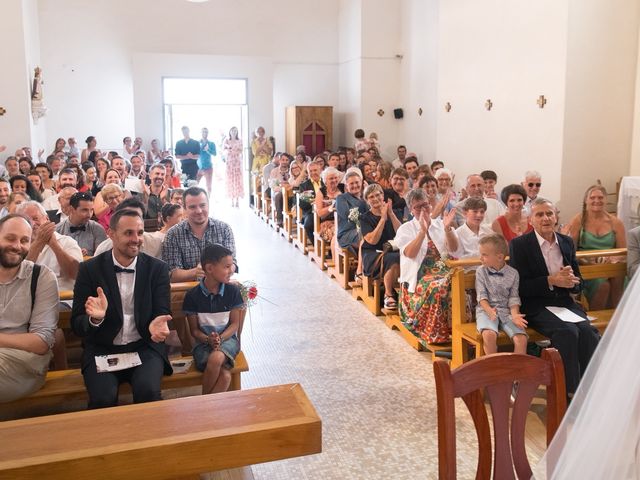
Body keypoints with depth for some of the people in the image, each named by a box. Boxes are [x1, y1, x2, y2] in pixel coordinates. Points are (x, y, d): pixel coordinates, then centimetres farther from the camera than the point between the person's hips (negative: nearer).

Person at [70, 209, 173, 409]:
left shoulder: (157, 269, 2)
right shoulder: (90, 269, 1)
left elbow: (161, 313, 0)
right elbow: (76, 323, -1)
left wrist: (157, 324, -25)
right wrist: (95, 318, -24)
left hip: (145, 347, 0)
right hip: (102, 349, 0)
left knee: (148, 391, -27)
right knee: (103, 398, -26)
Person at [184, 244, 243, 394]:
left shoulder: (232, 291, -2)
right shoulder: (192, 295, -5)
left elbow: (234, 324, 1)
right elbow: (194, 330, 1)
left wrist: (220, 338, -17)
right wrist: (208, 340, -19)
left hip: (227, 338, 1)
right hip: (203, 342, -1)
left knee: (216, 358, -35)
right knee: (224, 375, -31)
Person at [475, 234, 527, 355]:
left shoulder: (513, 273, 3)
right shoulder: (481, 271, 3)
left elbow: (513, 298, 4)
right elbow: (482, 295, -2)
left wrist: (514, 315, -15)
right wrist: (489, 310, -22)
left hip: (506, 311, 1)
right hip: (486, 309, -1)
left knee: (521, 339, -23)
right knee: (489, 334, -33)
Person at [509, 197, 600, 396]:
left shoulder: (567, 242, 13)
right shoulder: (519, 244, -2)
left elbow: (578, 284, 16)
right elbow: (519, 286, -9)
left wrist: (571, 280, -8)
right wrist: (551, 281, -18)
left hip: (565, 303, 5)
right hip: (536, 307, -5)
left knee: (588, 332, -24)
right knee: (567, 332, -29)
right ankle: (571, 390, -18)